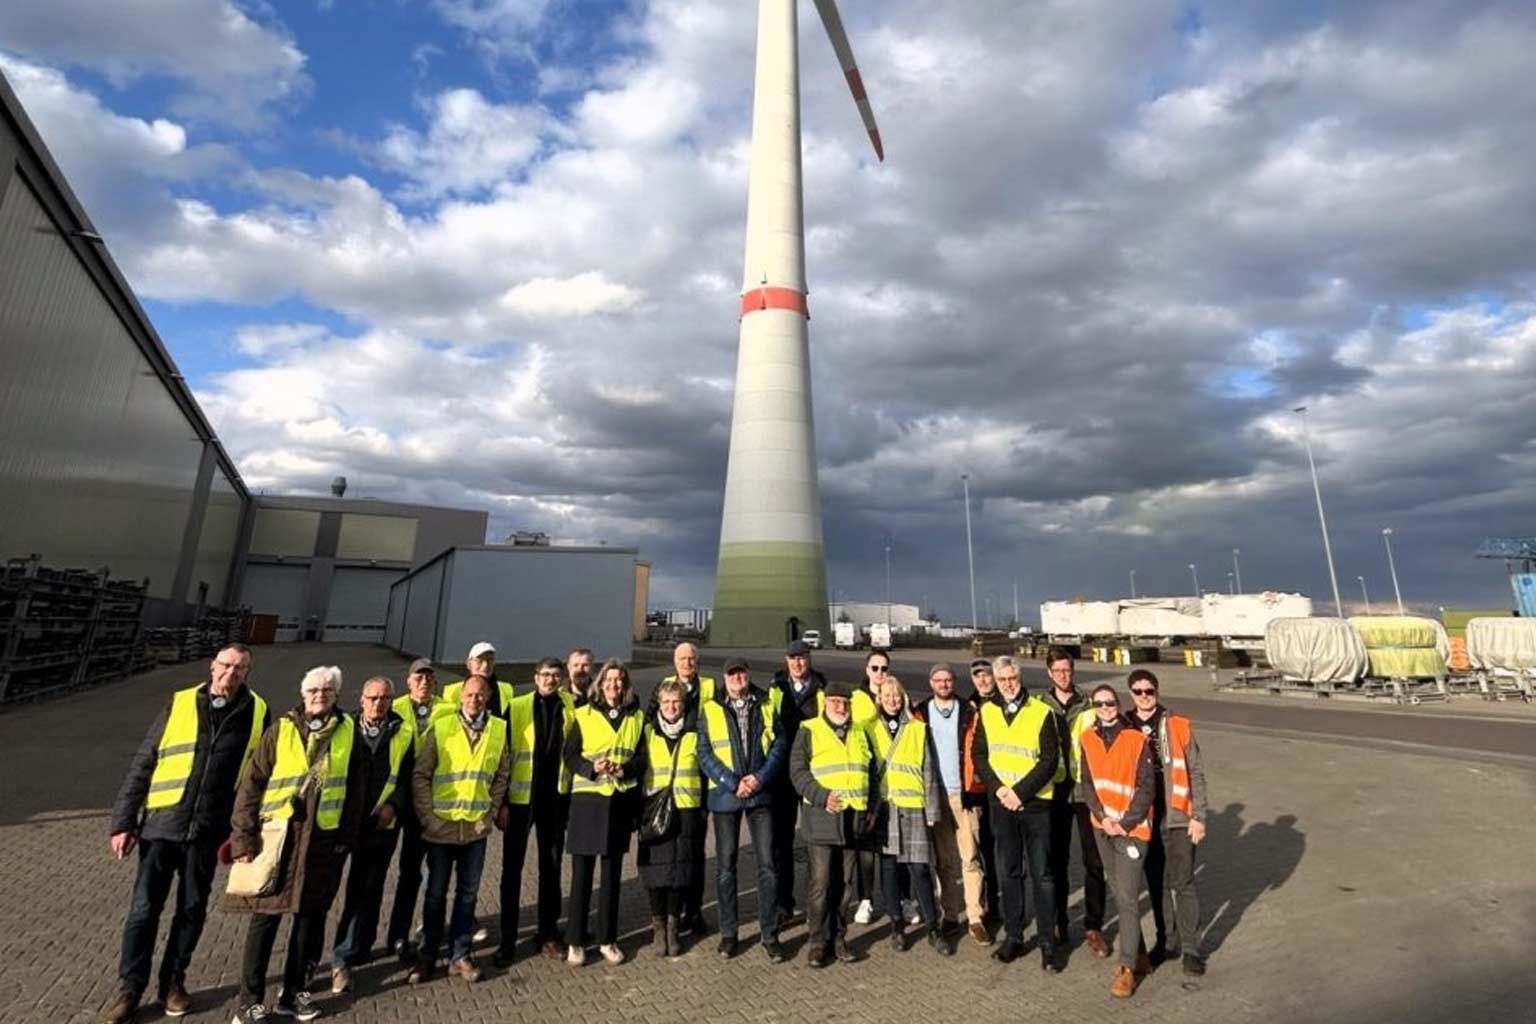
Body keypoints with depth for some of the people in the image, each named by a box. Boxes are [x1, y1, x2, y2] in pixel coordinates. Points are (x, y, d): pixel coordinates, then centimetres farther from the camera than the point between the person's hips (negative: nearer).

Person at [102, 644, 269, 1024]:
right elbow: (141, 766, 1)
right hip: (161, 824, 0)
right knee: (144, 908, 6)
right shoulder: (179, 704, -3)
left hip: (207, 832, 1)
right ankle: (130, 988, 25)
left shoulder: (256, 713, -3)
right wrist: (123, 822, -3)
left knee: (192, 910, 12)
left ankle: (172, 983, 30)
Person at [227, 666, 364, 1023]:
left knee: (311, 916, 12)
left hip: (324, 841, 2)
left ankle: (295, 991, 29)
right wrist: (244, 837, -8)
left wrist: (347, 838, 4)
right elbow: (251, 785, -3)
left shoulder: (348, 732, 0)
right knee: (266, 917, 5)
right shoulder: (280, 731, -4)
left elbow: (355, 790, 5)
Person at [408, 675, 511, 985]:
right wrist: (427, 816, -8)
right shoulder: (441, 727, -7)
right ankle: (428, 955, 30)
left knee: (468, 893, 11)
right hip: (442, 825, -1)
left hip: (476, 826, 2)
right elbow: (420, 775, -5)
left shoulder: (499, 729, -2)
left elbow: (502, 774, 7)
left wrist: (492, 810, 1)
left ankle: (460, 956, 25)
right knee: (436, 892, 12)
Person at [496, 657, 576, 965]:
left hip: (556, 797, 2)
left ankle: (548, 933, 30)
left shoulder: (570, 706, -2)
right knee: (512, 868, 8)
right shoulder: (517, 707, -8)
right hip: (521, 797, -2)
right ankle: (507, 939, 23)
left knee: (551, 867, 14)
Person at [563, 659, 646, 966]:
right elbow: (570, 756, -2)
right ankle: (574, 941, 19)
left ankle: (608, 940, 24)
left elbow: (642, 758, 6)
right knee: (581, 873, 4)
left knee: (612, 874, 11)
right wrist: (592, 768, -20)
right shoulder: (583, 715, 1)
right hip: (588, 800, -2)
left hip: (621, 801, 2)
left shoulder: (636, 717, 8)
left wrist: (625, 770, -13)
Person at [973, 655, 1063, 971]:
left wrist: (1019, 791, -15)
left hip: (1035, 803, -3)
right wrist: (998, 788, -10)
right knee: (1008, 872, 12)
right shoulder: (987, 712, 2)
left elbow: (1050, 761, -11)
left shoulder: (1041, 712, -9)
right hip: (1001, 803, 3)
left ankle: (1047, 942, 18)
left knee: (1041, 873, 5)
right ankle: (1013, 936, 26)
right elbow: (979, 755, 4)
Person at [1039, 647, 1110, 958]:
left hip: (1087, 791, -1)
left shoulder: (1089, 707, -1)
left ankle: (1093, 927, 20)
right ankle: (1058, 923, 26)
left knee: (1094, 861, 5)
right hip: (1054, 792, 1)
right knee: (1056, 861, 11)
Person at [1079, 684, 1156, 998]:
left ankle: (1128, 968, 5)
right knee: (1119, 894, 15)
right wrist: (1103, 817, -10)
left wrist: (1125, 823, -15)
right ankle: (1139, 956, 30)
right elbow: (1087, 784, 3)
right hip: (1102, 827, 5)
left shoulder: (1136, 739, -10)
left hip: (1132, 828, -5)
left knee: (1127, 897, -6)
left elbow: (1146, 789, -10)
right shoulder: (1088, 739, 2)